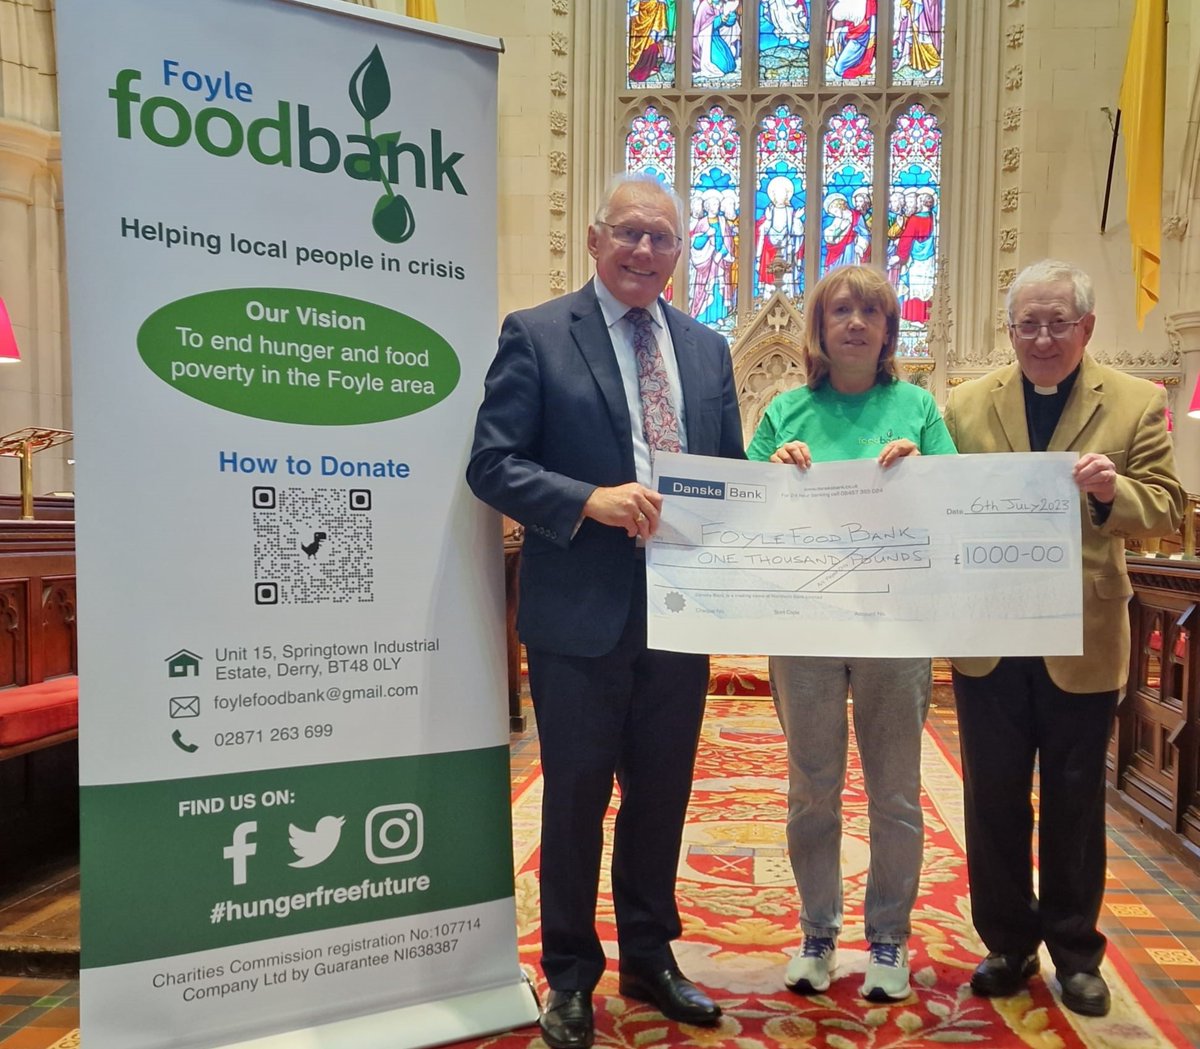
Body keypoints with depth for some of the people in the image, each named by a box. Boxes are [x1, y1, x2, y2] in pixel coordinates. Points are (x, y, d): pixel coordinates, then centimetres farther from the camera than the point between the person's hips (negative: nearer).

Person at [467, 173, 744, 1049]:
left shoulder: (708, 349, 11)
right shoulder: (536, 335, -4)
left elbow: (729, 470, 14)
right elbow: (492, 464, -10)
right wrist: (589, 500, -24)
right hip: (581, 611, -4)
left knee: (662, 793, 16)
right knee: (576, 796, 9)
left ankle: (650, 958, 37)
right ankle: (570, 976, 29)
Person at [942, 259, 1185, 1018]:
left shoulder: (1138, 403, 0)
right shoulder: (966, 405, 3)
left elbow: (1167, 509, -5)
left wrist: (1113, 493, -26)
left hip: (1082, 640, -1)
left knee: (1074, 803, 13)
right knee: (994, 800, 11)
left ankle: (1076, 951, 31)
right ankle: (1008, 943, 29)